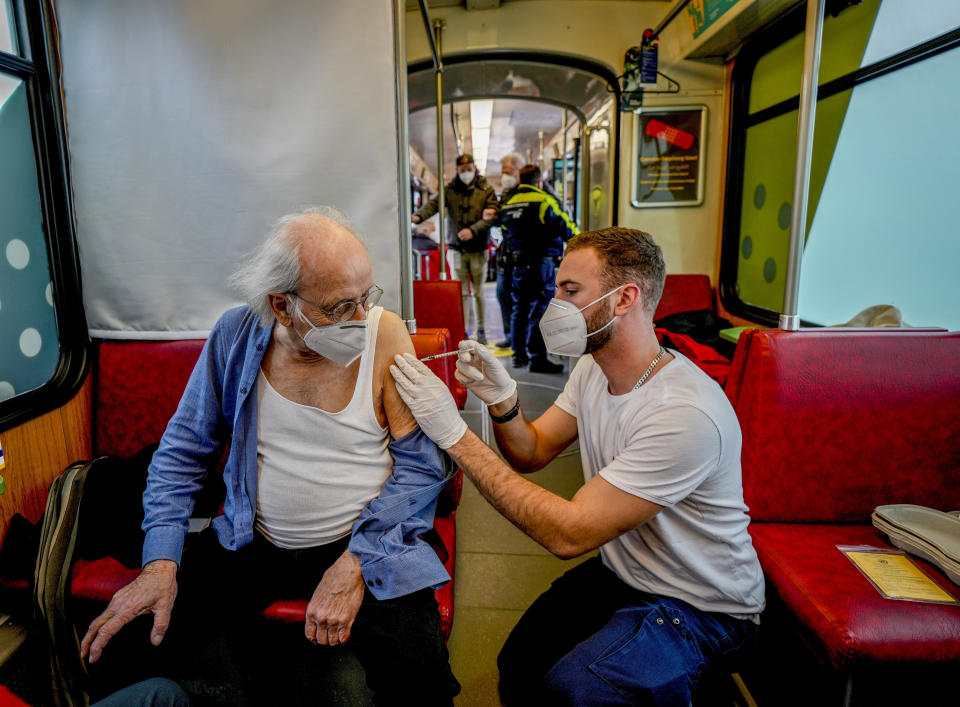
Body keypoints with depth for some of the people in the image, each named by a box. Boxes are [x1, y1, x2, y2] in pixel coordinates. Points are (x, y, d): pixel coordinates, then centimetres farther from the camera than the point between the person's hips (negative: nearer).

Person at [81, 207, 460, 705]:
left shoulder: (385, 334, -12)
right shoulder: (236, 335, -5)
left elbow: (422, 463, -11)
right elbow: (181, 454, 4)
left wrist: (355, 562, -19)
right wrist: (159, 564, -7)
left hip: (362, 544, -2)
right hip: (250, 545, 3)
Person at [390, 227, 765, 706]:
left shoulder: (686, 414, -34)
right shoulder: (593, 367, -4)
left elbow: (568, 534, -33)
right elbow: (532, 452, 1)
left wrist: (456, 435, -32)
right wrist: (503, 401, -22)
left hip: (702, 607, -6)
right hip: (619, 572, 7)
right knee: (518, 666, -4)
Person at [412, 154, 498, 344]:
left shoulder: (486, 190, 0)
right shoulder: (450, 190, 5)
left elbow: (493, 216, -10)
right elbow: (434, 204, -9)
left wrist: (473, 230, -25)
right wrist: (419, 216, -30)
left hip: (478, 249, -1)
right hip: (457, 248, 1)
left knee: (478, 292, 6)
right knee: (462, 292, 3)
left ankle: (481, 329, 19)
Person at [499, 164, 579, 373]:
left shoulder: (507, 205, 14)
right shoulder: (544, 200, -7)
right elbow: (564, 226, -6)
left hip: (519, 263, 7)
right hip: (542, 261, -7)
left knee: (519, 307, 14)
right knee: (540, 308, -5)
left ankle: (519, 355, 20)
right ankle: (537, 358, -6)